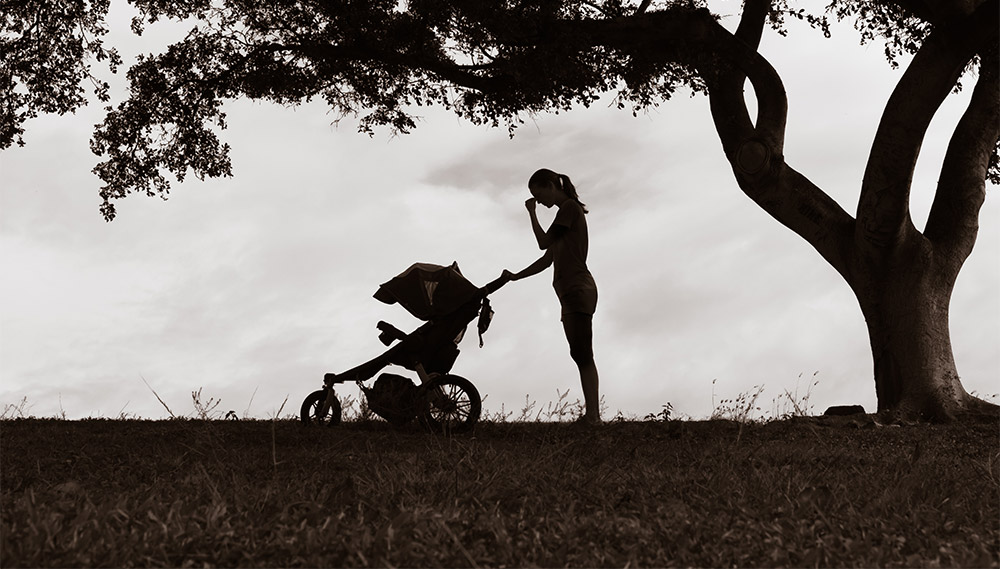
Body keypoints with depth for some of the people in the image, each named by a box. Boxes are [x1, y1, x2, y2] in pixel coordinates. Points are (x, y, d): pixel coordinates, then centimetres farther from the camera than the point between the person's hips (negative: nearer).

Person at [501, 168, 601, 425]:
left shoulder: (570, 207, -3)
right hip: (572, 293, 10)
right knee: (581, 356, 1)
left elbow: (543, 242, -7)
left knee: (582, 354, -17)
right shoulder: (565, 213, 26)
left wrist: (532, 213, 4)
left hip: (579, 290, -10)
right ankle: (592, 415, -4)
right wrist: (515, 276, 23)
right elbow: (547, 259, 27)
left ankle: (592, 415, -23)